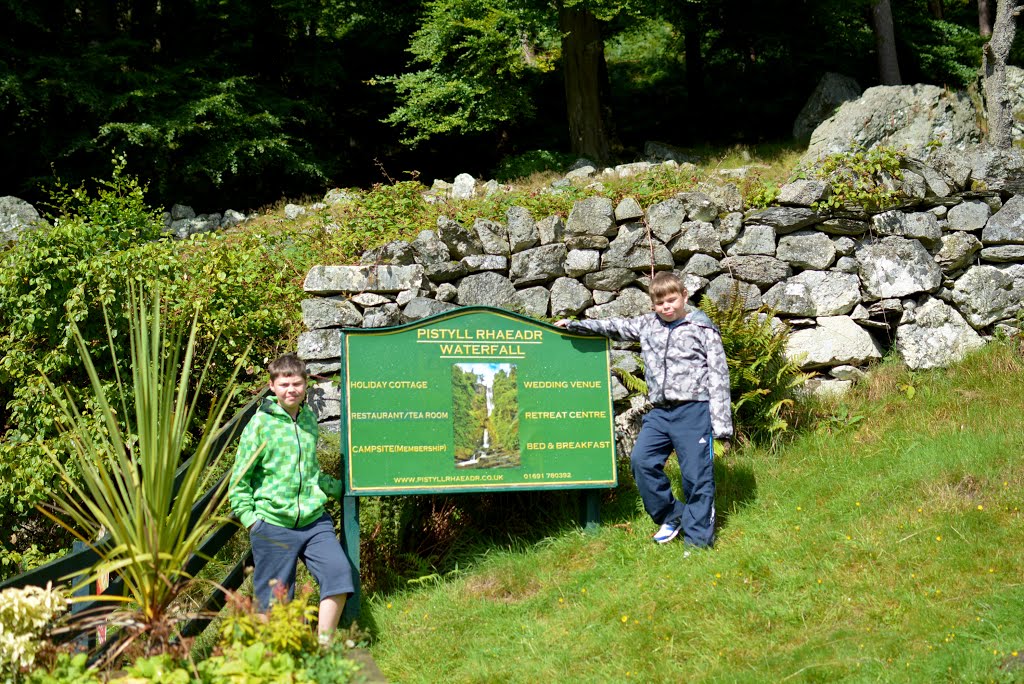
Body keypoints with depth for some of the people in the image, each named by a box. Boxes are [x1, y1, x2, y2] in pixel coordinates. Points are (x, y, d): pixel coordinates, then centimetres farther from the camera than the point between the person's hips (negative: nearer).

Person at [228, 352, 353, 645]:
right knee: (274, 598, 1)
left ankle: (324, 645, 2)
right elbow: (240, 478, -3)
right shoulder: (260, 423, -5)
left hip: (314, 520, 5)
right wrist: (249, 517, -8)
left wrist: (337, 488, 29)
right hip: (273, 526, -4)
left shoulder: (309, 418, 12)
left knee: (338, 571, -10)